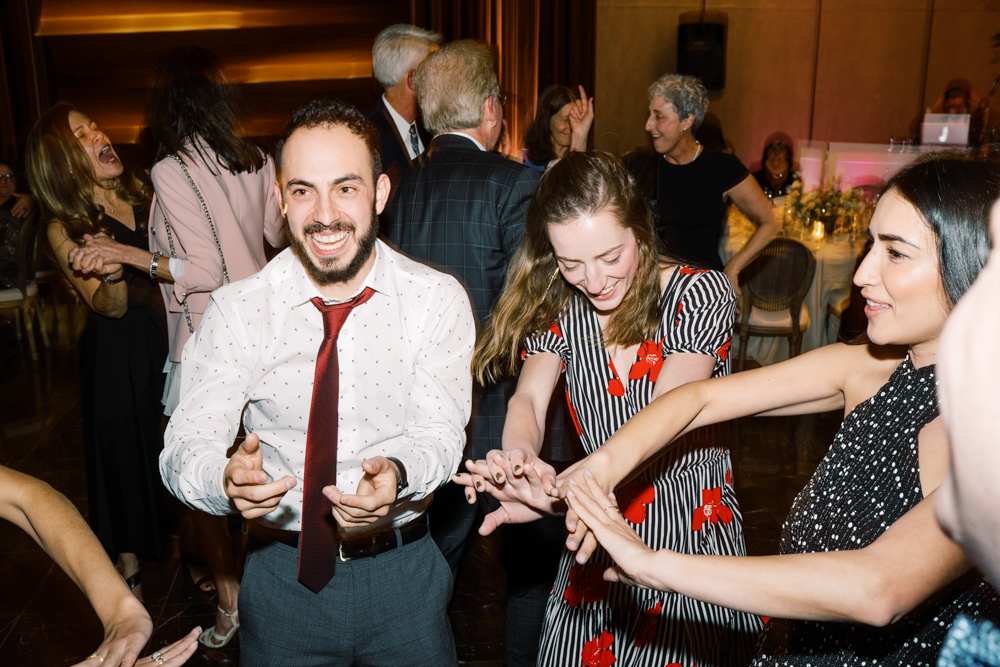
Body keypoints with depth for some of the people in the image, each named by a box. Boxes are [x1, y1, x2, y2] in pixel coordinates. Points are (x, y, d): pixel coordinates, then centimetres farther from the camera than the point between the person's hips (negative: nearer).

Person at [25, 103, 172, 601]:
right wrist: (111, 273, -37)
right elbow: (111, 307, -17)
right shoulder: (64, 229, -6)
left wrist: (133, 255, -16)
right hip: (118, 359, -3)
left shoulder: (143, 196, 4)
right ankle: (129, 571, 30)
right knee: (126, 454, 9)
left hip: (169, 338, 3)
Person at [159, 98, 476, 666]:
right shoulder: (236, 310, -9)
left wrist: (398, 473, -38)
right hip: (282, 575, 0)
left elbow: (440, 433, -15)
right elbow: (187, 444, -14)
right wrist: (227, 479, -37)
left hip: (404, 576, 0)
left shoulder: (438, 299, -10)